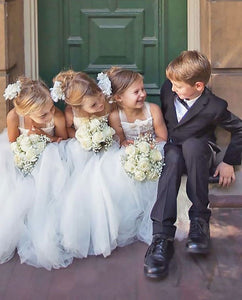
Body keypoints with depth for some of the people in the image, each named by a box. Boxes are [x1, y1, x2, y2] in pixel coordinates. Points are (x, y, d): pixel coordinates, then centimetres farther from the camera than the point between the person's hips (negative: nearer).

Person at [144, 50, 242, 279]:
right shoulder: (168, 89, -7)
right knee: (173, 157, -37)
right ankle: (162, 236, -51)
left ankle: (200, 219, -34)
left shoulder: (215, 107, -19)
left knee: (190, 144, -40)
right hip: (170, 149, 2)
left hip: (198, 149, -2)